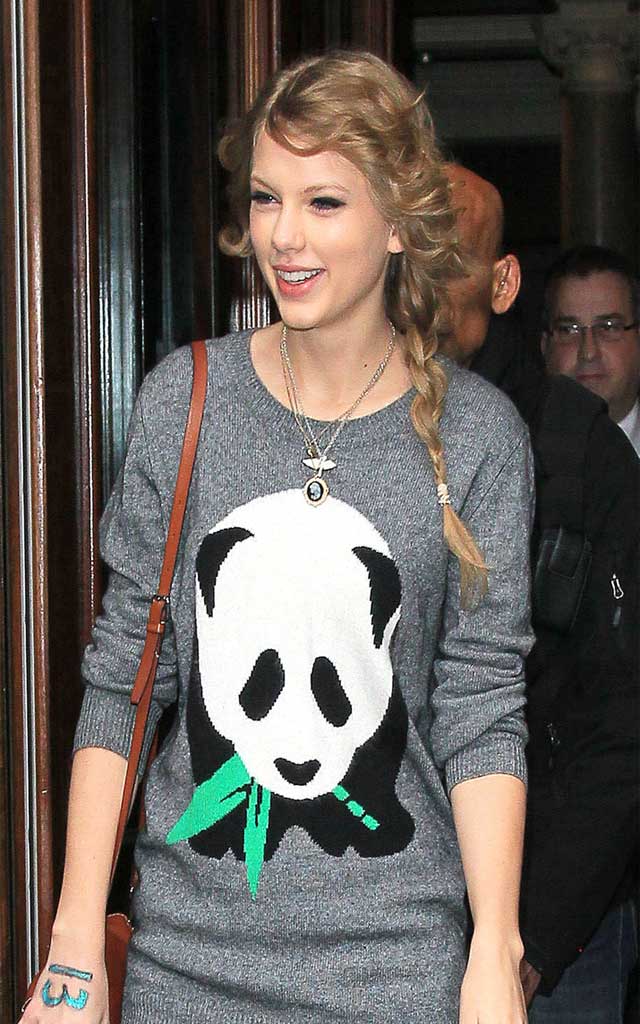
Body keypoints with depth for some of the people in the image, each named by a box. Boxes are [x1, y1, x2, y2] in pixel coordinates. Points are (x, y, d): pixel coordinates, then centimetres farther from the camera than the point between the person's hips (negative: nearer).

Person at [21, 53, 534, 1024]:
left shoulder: (476, 434, -4)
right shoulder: (182, 400, -1)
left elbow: (482, 707, -3)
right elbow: (120, 678, 0)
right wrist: (76, 939, -3)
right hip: (188, 945, 1)